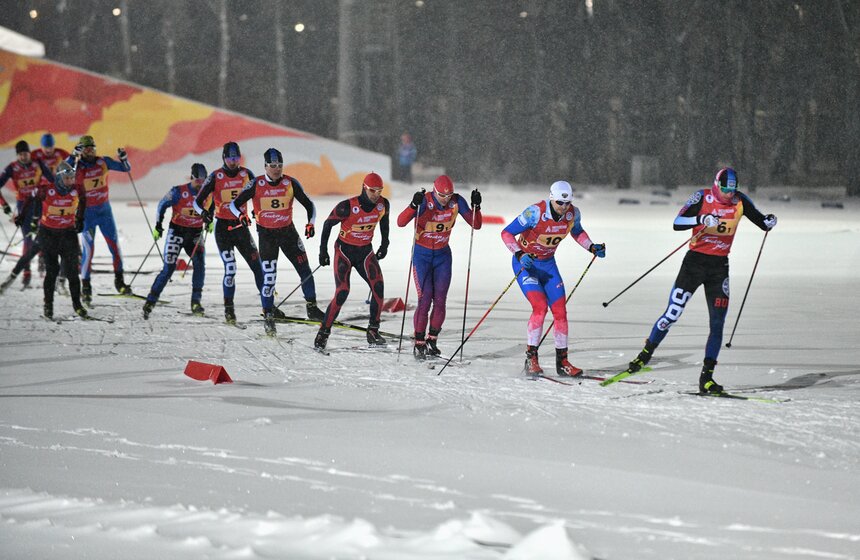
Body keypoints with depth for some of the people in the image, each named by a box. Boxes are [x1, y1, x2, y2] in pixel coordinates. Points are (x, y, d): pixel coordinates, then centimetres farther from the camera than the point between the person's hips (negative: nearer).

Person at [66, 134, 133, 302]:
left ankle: (119, 281, 16)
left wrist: (123, 158, -17)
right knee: (88, 249, -7)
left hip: (105, 210, 3)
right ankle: (85, 286, 3)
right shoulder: (76, 167, -10)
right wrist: (73, 157, -34)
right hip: (87, 213, -3)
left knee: (114, 244, 3)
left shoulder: (103, 162, -2)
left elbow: (126, 168, 3)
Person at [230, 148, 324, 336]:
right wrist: (241, 215, -28)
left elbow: (308, 204, 2)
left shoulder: (291, 183, -6)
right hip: (266, 234, -2)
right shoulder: (257, 184, -10)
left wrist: (310, 223, -16)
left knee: (305, 269, -3)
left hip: (288, 231, 2)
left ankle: (312, 308, 11)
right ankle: (268, 316, 4)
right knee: (269, 276, -7)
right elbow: (234, 204, -6)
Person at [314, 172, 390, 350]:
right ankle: (323, 333, -7)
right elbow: (328, 224, -9)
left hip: (366, 252, 4)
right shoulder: (348, 207, -23)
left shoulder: (383, 205, -9)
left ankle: (373, 331, -4)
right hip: (344, 250, -4)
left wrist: (385, 243, 19)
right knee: (342, 293, -17)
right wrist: (323, 250, -7)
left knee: (378, 287, -15)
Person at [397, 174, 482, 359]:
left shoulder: (457, 202, -10)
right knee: (425, 299, -12)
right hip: (422, 255, -3)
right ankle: (419, 343, -3)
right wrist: (414, 205, -47)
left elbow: (476, 225, -8)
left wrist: (476, 206, -25)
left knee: (440, 300, -2)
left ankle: (432, 341, 11)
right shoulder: (425, 201, -21)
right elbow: (401, 222, -31)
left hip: (442, 255, 3)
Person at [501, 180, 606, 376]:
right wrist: (520, 255, -33)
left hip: (548, 264, 5)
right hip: (525, 263, -5)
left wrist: (592, 248, 0)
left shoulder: (573, 213, -10)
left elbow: (577, 232, 14)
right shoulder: (536, 212, -26)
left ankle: (562, 362, 7)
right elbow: (507, 233, -20)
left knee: (560, 310, -3)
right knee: (540, 306, -22)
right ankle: (531, 358, -13)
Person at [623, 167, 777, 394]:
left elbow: (762, 223, 7)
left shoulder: (740, 201, 0)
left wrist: (769, 222, -17)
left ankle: (707, 377, 2)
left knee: (718, 322, -3)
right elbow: (677, 223, -17)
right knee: (672, 314, -4)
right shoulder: (702, 197, -9)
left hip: (719, 267, 3)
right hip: (695, 262, -3)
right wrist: (702, 219, -33)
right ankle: (646, 354, 16)